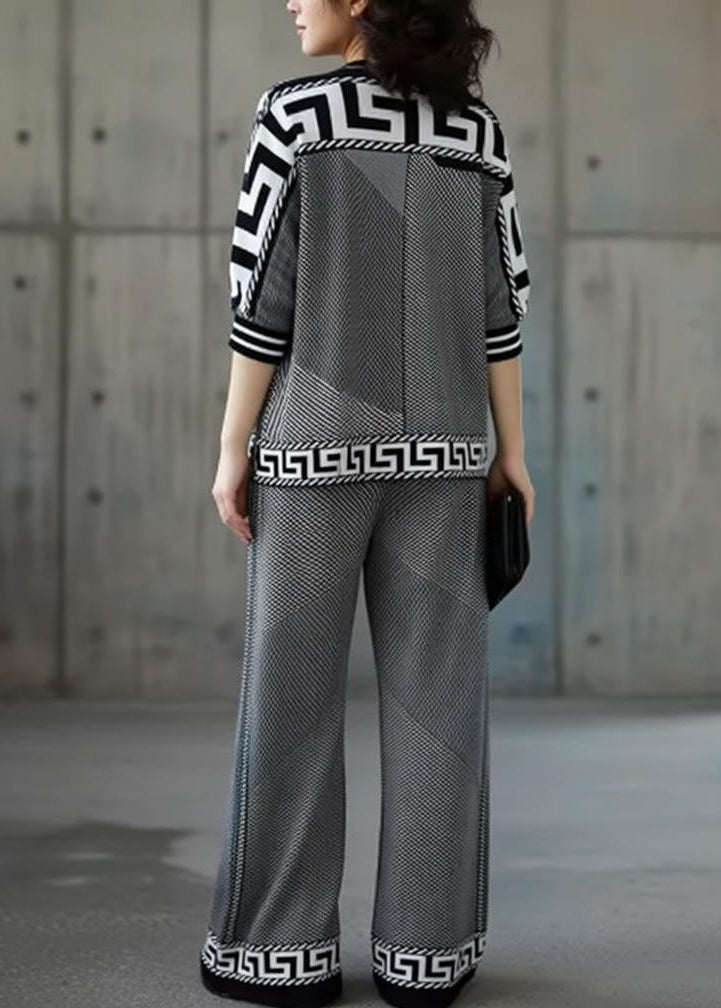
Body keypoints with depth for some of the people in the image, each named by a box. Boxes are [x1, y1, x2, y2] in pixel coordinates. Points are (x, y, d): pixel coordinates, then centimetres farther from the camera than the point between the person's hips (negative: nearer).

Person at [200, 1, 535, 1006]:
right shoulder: (477, 125, 7)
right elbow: (499, 296, 5)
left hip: (318, 439, -3)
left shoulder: (294, 112, -5)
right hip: (437, 444, 4)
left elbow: (265, 297, -9)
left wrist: (232, 450, -3)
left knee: (291, 691, 4)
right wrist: (512, 450, 8)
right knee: (434, 694, 4)